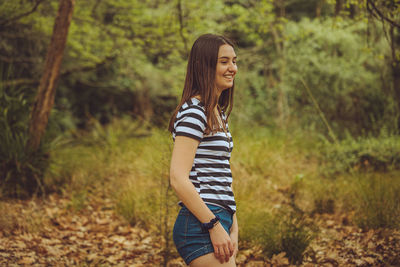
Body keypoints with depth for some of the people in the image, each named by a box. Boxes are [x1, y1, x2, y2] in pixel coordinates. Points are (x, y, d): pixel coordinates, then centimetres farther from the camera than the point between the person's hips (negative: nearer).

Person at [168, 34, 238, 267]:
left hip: (218, 223, 9)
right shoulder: (193, 112, -11)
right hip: (201, 227, -9)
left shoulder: (219, 114, 18)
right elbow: (178, 178, -19)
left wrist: (233, 229, 11)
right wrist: (215, 226, -18)